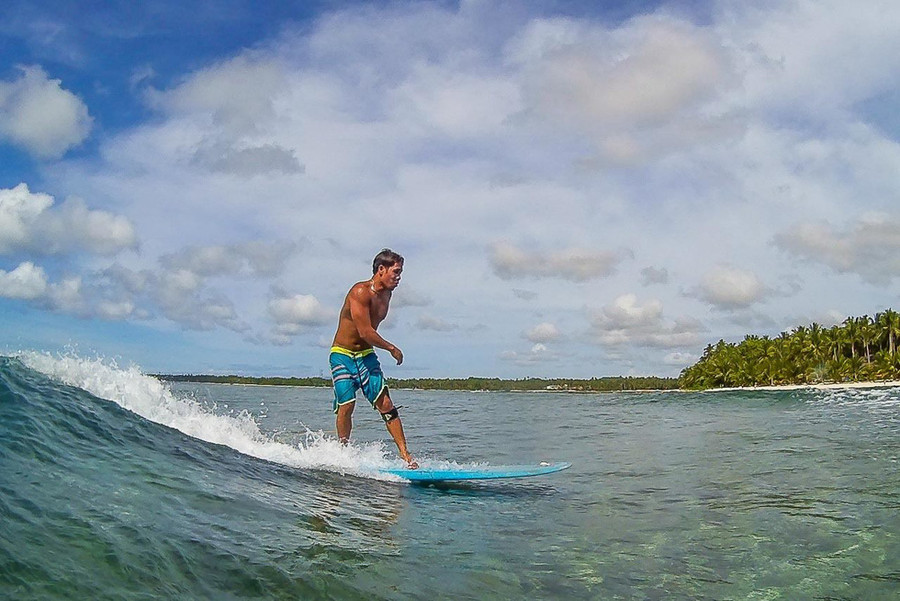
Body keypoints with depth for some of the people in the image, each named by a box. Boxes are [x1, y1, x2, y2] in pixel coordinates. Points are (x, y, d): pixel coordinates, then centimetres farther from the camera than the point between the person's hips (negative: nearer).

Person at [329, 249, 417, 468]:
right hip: (342, 356, -6)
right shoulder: (360, 291, -20)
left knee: (385, 404, -6)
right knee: (346, 407, -10)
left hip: (366, 355, 6)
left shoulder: (386, 293, 6)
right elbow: (365, 332, -23)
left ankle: (404, 453, -6)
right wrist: (392, 348, -13)